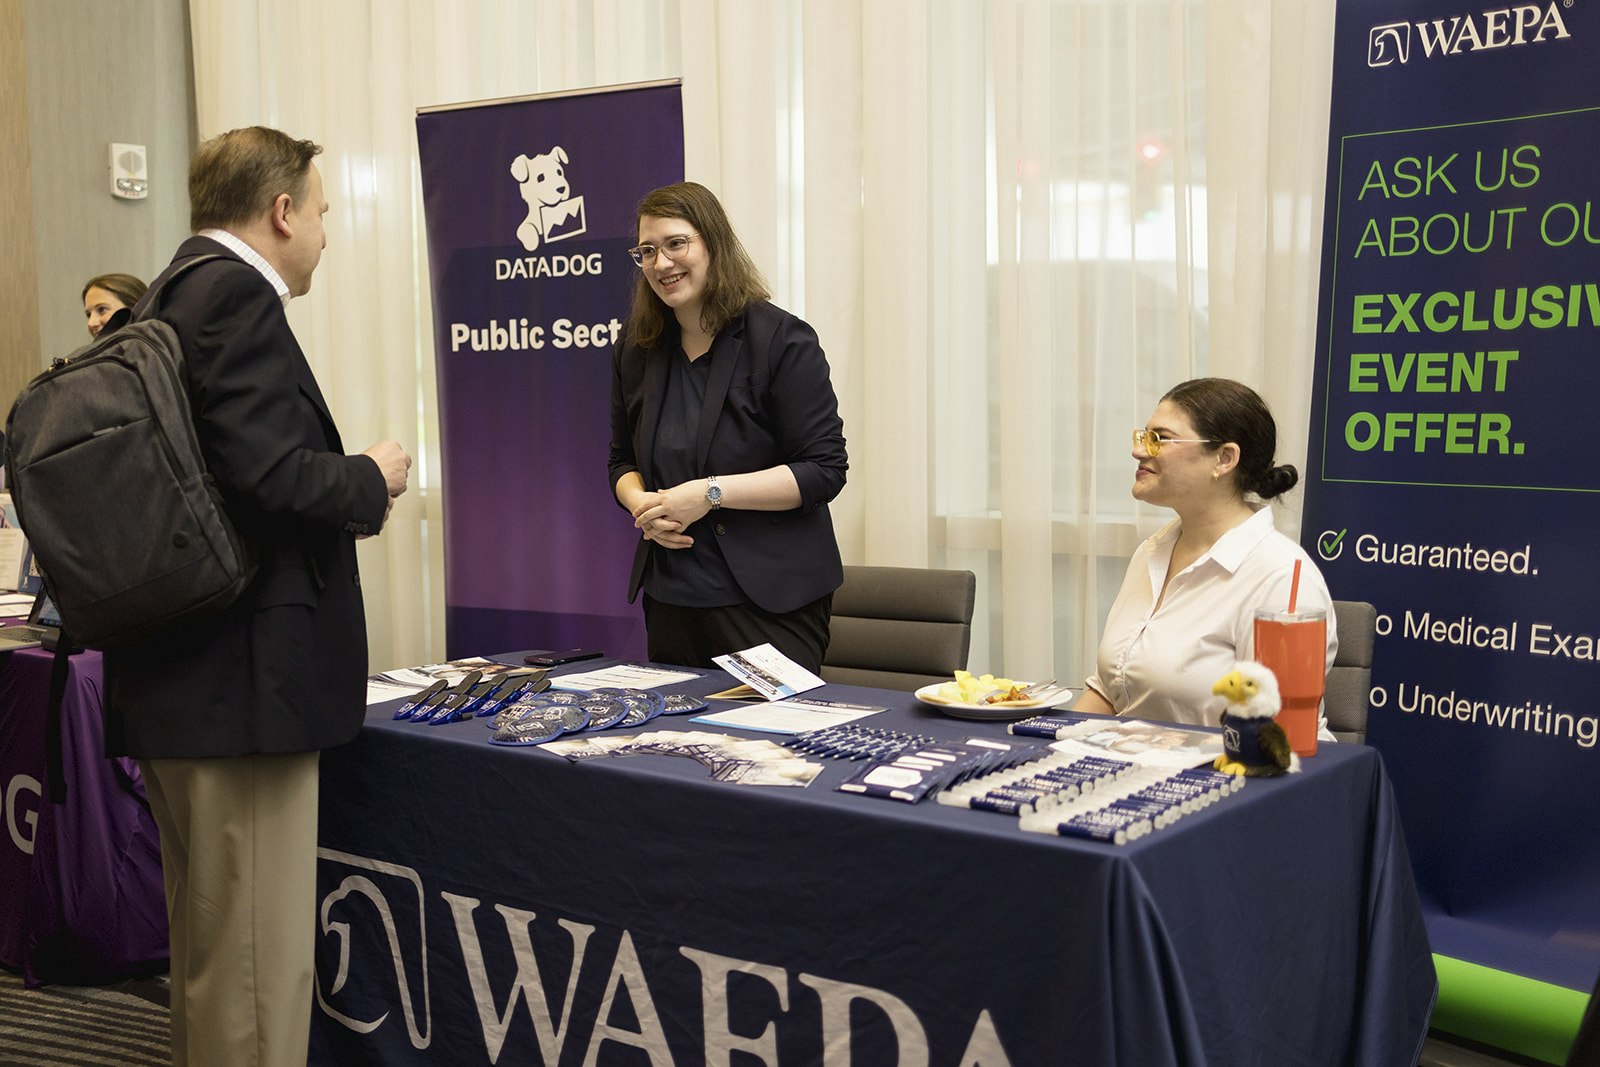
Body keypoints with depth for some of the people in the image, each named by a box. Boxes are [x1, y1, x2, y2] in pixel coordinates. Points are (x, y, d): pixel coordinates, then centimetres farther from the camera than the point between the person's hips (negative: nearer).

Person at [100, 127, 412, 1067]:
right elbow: (268, 477, -23)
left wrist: (342, 495, 18)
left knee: (210, 950, 22)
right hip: (240, 681, -10)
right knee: (257, 972, -1)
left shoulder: (172, 297, 16)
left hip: (173, 683, 10)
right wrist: (371, 482, -5)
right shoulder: (236, 296, -14)